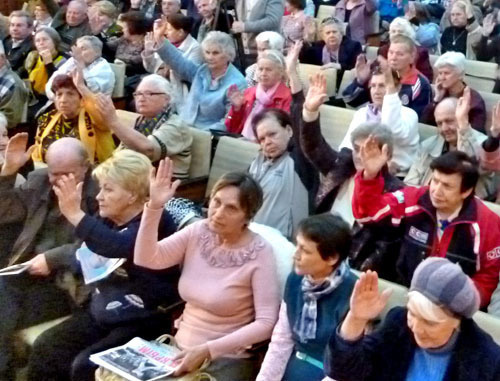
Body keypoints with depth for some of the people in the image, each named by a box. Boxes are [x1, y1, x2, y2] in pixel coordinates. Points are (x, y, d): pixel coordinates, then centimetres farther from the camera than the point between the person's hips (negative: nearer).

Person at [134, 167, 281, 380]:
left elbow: (266, 323, -17)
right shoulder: (198, 232, -1)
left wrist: (208, 350, -22)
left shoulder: (259, 254, -14)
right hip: (183, 349, 5)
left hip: (228, 359, -5)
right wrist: (154, 206, -18)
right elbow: (146, 259, -9)